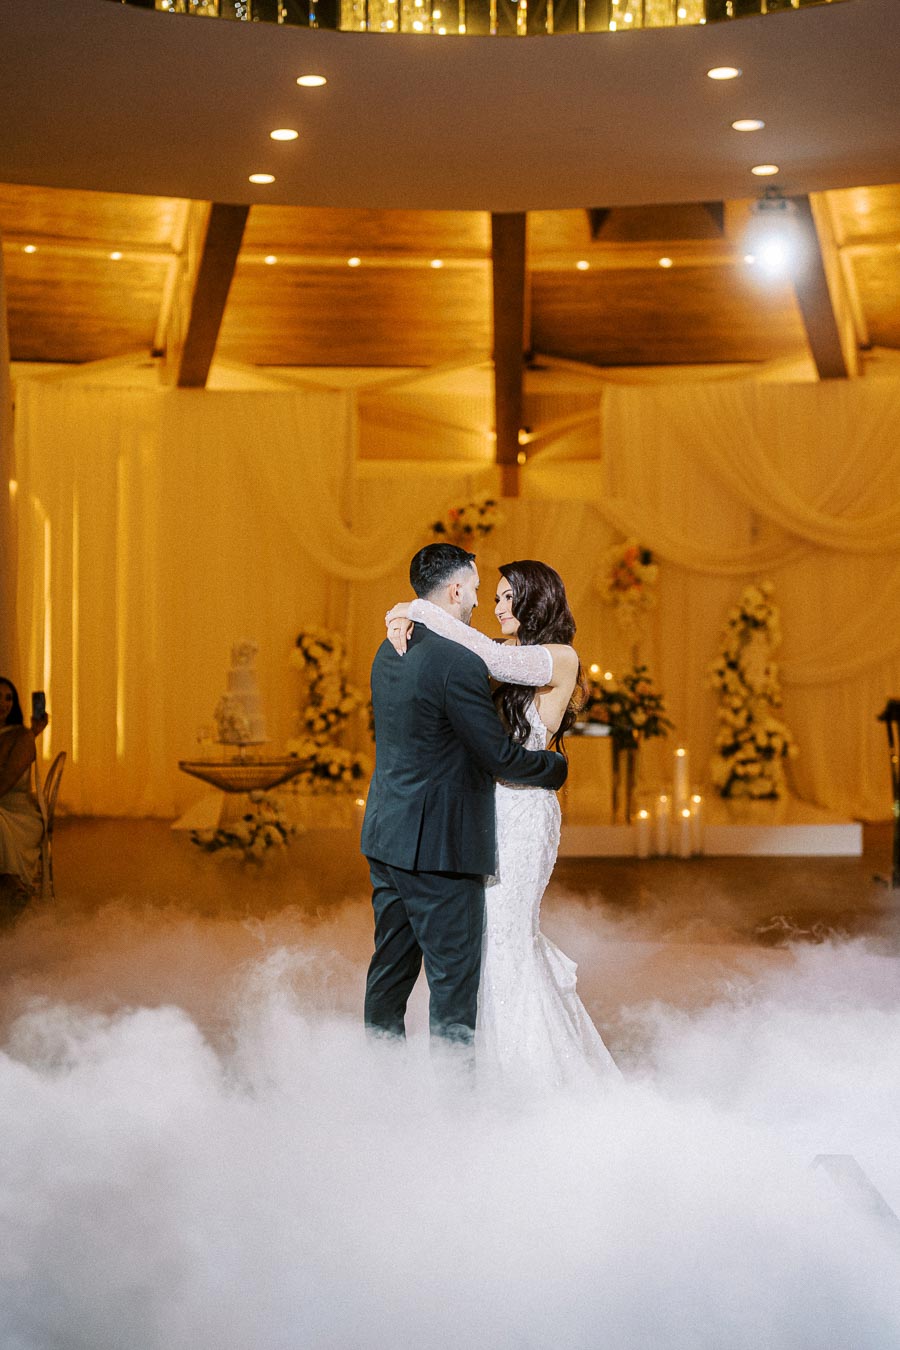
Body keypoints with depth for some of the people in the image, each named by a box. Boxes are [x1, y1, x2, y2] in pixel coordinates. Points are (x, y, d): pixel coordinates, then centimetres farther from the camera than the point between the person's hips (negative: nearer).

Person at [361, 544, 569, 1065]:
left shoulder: (391, 652, 9)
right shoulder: (459, 662, -19)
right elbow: (500, 756, -15)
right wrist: (557, 765, 1)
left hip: (387, 835, 9)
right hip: (440, 846, -9)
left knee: (392, 966, 17)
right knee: (454, 977, 1)